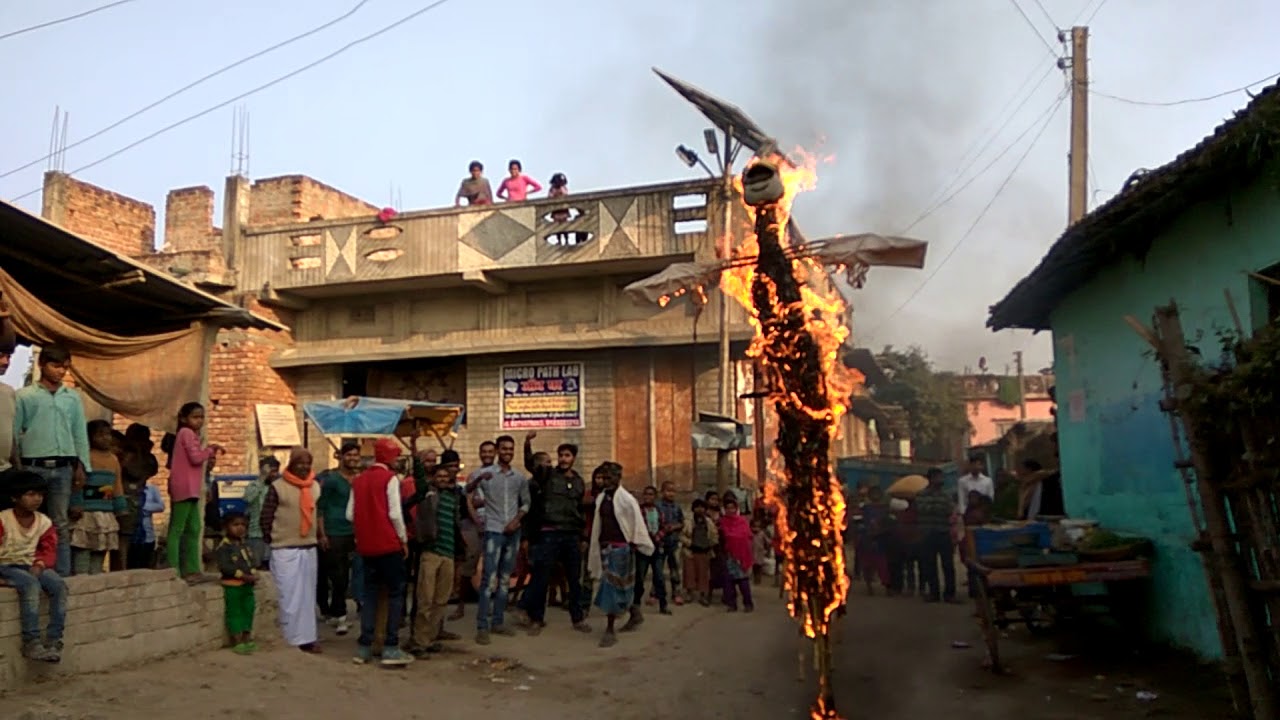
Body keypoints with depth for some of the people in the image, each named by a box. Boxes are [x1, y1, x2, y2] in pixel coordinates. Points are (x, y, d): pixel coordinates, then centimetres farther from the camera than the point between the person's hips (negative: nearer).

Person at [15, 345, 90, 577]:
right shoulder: (24, 396, 1)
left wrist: (81, 465, 6)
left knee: (61, 524, 4)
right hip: (33, 466, -3)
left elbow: (80, 434, 11)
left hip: (63, 467, 3)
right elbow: (12, 433, 1)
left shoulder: (73, 398, 10)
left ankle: (62, 573, 6)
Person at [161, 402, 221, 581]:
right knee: (177, 529, -9)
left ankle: (190, 570, 16)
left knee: (193, 529, 12)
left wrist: (208, 457, 7)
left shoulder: (189, 434, 21)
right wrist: (210, 450, -3)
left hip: (190, 489, 10)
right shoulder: (187, 432, -8)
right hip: (184, 487, -10)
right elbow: (195, 458, -18)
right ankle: (173, 571, -10)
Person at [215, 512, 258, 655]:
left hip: (247, 584, 7)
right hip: (232, 585, -7)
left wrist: (253, 575, -5)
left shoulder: (245, 544, 11)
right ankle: (237, 642, 6)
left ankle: (247, 639, 24)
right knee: (234, 613, 0)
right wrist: (243, 575, -23)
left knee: (248, 611, 13)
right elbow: (224, 566, -21)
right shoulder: (224, 546, -13)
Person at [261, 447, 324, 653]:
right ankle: (291, 640, 7)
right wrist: (271, 541, -3)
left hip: (309, 549, 5)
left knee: (308, 596, 10)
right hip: (285, 551, -5)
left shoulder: (316, 487, 8)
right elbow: (266, 517, -5)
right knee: (290, 598, -1)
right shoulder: (278, 487, -8)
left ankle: (307, 638, 18)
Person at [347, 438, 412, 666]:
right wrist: (403, 539, -3)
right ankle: (391, 647, -4)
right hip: (389, 544, -6)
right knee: (395, 593, 1)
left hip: (366, 545, 6)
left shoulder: (358, 480, 10)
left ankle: (364, 647, 12)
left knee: (369, 593, 13)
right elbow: (395, 513, -13)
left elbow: (350, 514, 5)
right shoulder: (390, 478, -8)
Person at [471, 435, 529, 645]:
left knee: (505, 579, 10)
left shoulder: (520, 478, 9)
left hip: (513, 532, 5)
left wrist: (517, 520, -3)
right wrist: (478, 480, -37)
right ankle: (482, 627, -6)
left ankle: (497, 622, 18)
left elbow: (526, 503, 15)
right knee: (489, 580, -9)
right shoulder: (485, 473, -4)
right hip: (493, 531, -5)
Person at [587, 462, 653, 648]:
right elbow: (598, 523, 14)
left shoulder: (626, 499, -10)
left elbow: (637, 521, -9)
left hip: (621, 547, -7)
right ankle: (635, 614, 35)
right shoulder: (601, 498, 11)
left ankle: (610, 630, -3)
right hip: (605, 546, 7)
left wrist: (637, 543, -9)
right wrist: (598, 544, 13)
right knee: (620, 584, 15)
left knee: (613, 585, -8)